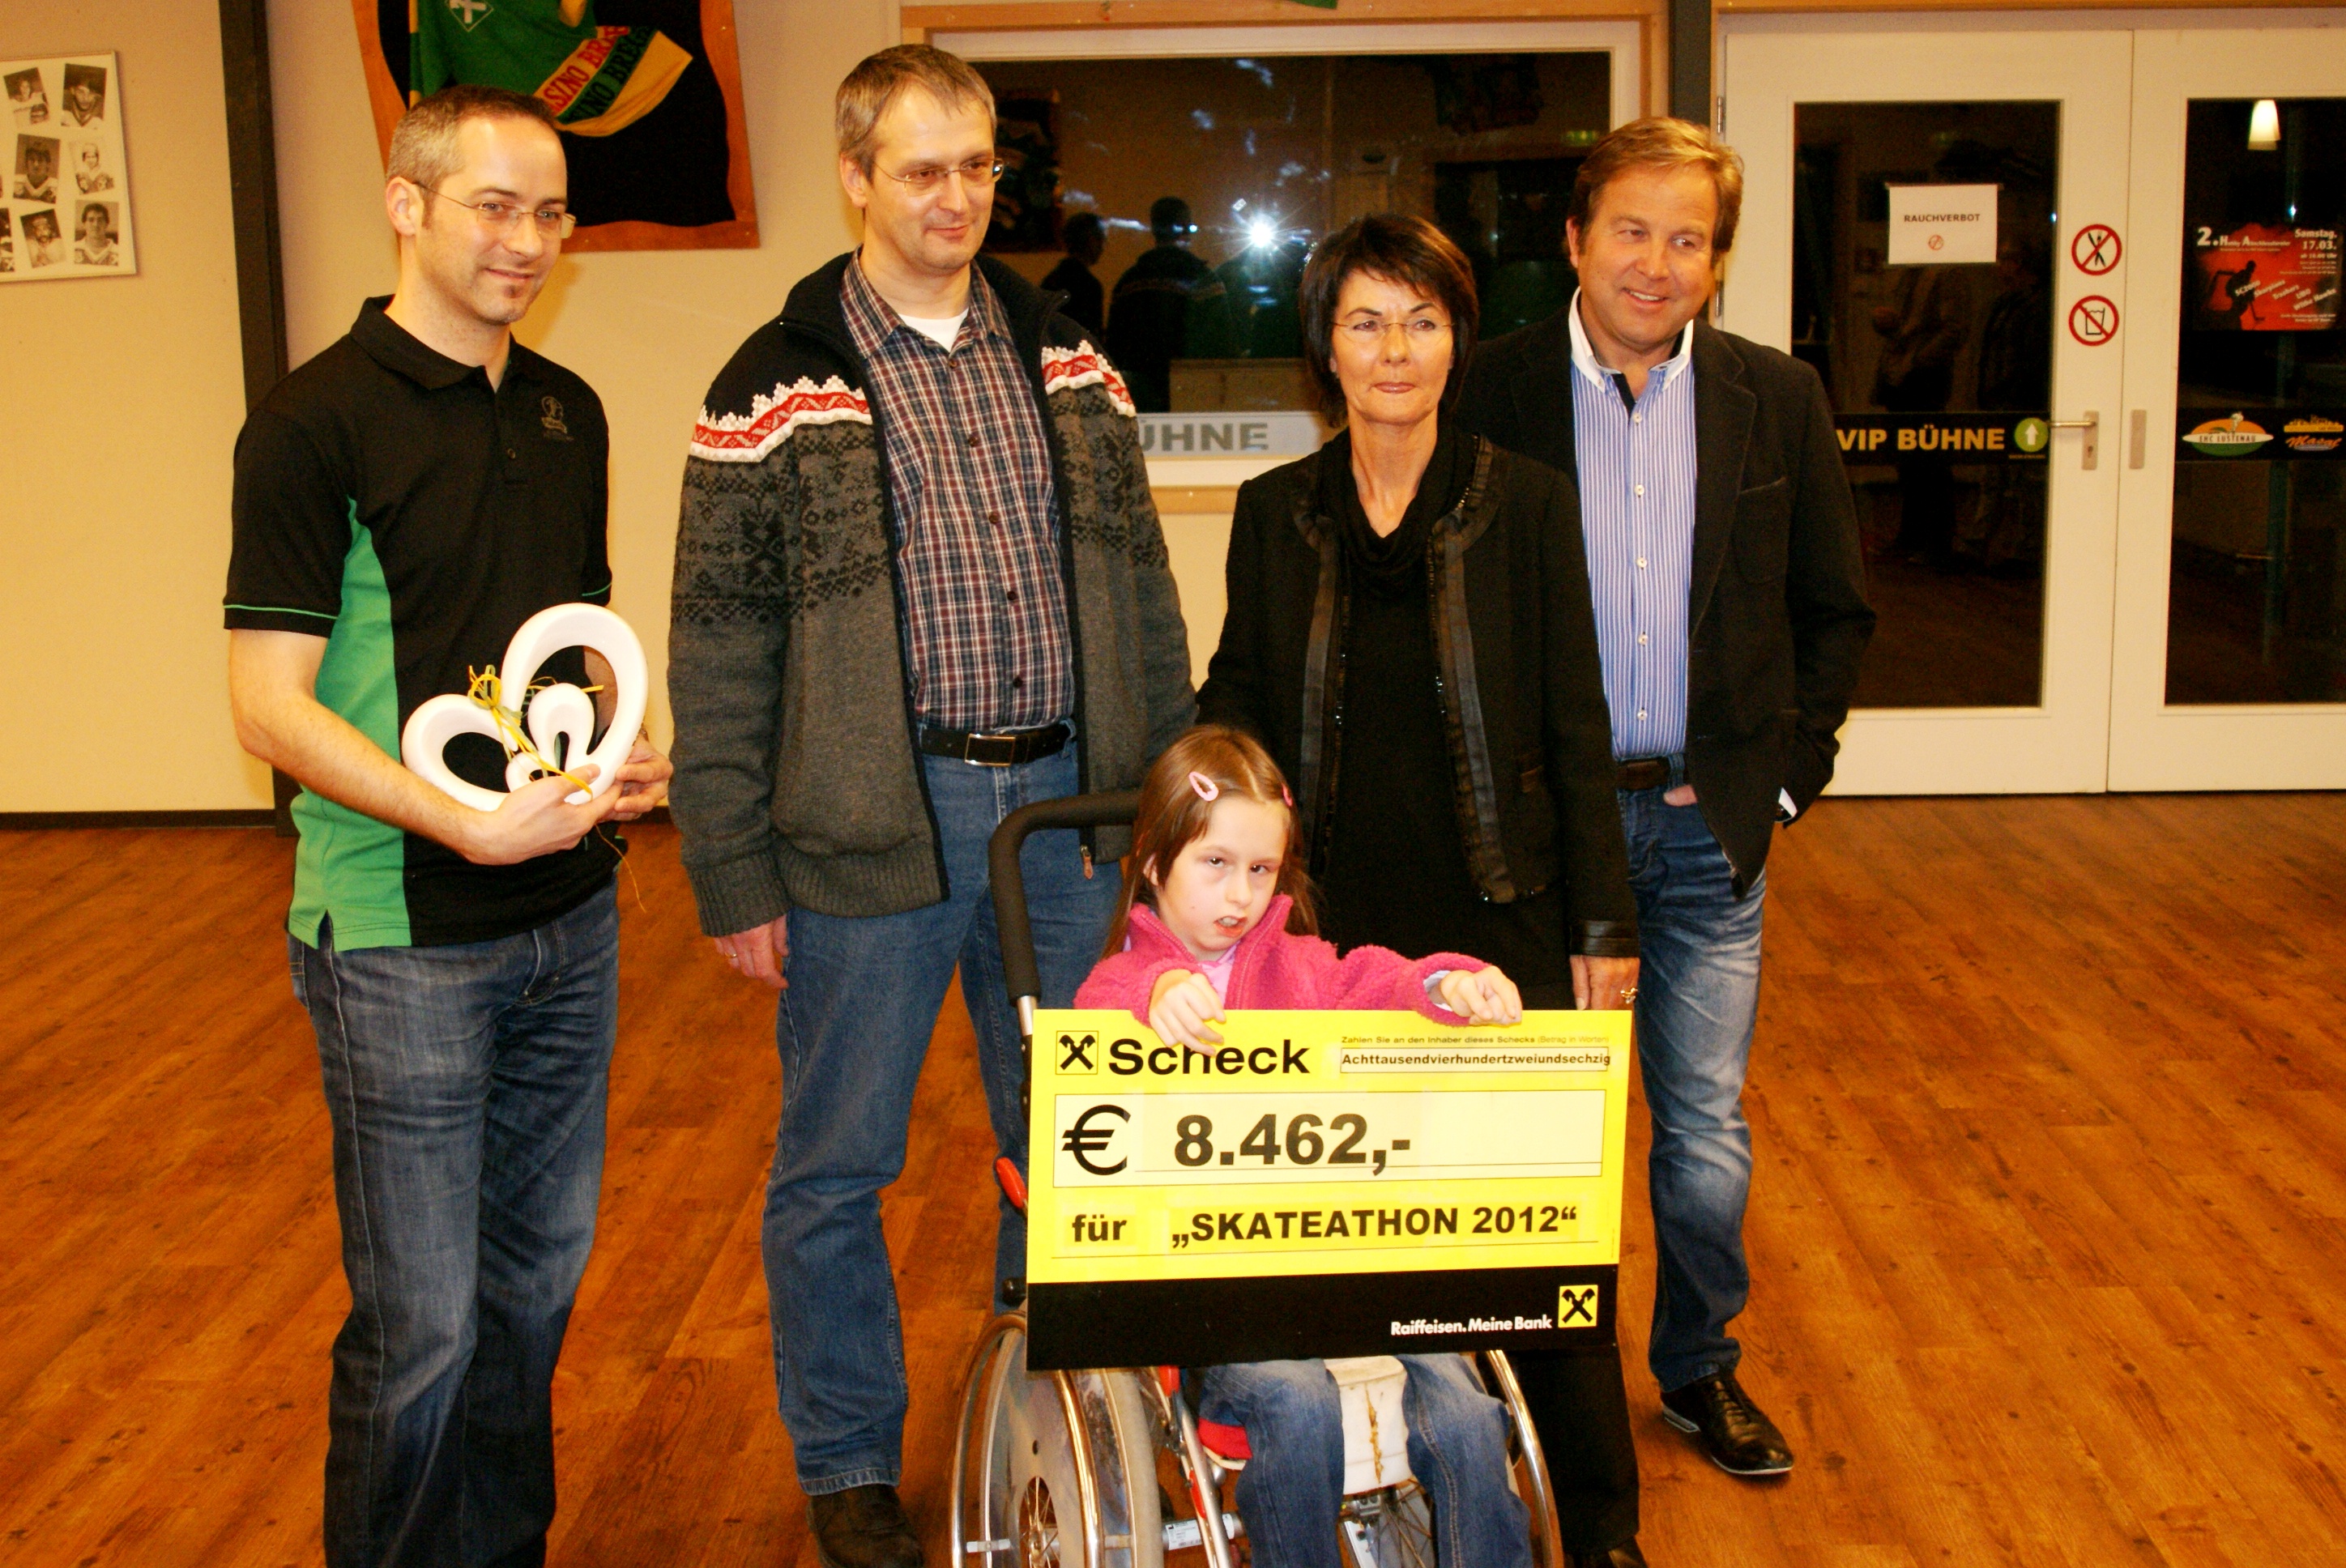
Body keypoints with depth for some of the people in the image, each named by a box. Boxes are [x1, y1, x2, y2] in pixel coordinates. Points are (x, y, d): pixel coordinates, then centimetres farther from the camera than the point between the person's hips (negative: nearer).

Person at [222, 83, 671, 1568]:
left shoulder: (568, 413, 9)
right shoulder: (315, 424, -11)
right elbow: (272, 706, -15)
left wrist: (632, 751, 0)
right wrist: (469, 826, -24)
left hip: (569, 915, 7)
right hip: (400, 934, -6)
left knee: (540, 1272, 17)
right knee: (420, 1318, 0)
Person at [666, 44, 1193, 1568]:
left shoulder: (1067, 359, 9)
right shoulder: (777, 390, -4)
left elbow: (1141, 590, 13)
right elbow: (719, 653, -4)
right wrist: (735, 875, -6)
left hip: (1064, 809, 4)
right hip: (873, 827, -3)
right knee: (837, 1163, 7)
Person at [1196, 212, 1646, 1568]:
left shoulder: (1527, 504, -1)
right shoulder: (1276, 513, 5)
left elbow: (1575, 725, -1)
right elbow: (1240, 703, 14)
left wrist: (1602, 924, -2)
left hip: (1497, 921, -2)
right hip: (1336, 922, 2)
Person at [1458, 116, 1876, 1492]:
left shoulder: (1778, 401, 3)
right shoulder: (1490, 395, -4)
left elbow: (1836, 611, 10)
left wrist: (1786, 772, 2)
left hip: (1706, 823, 2)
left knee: (1709, 1141, 6)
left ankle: (1699, 1367, 29)